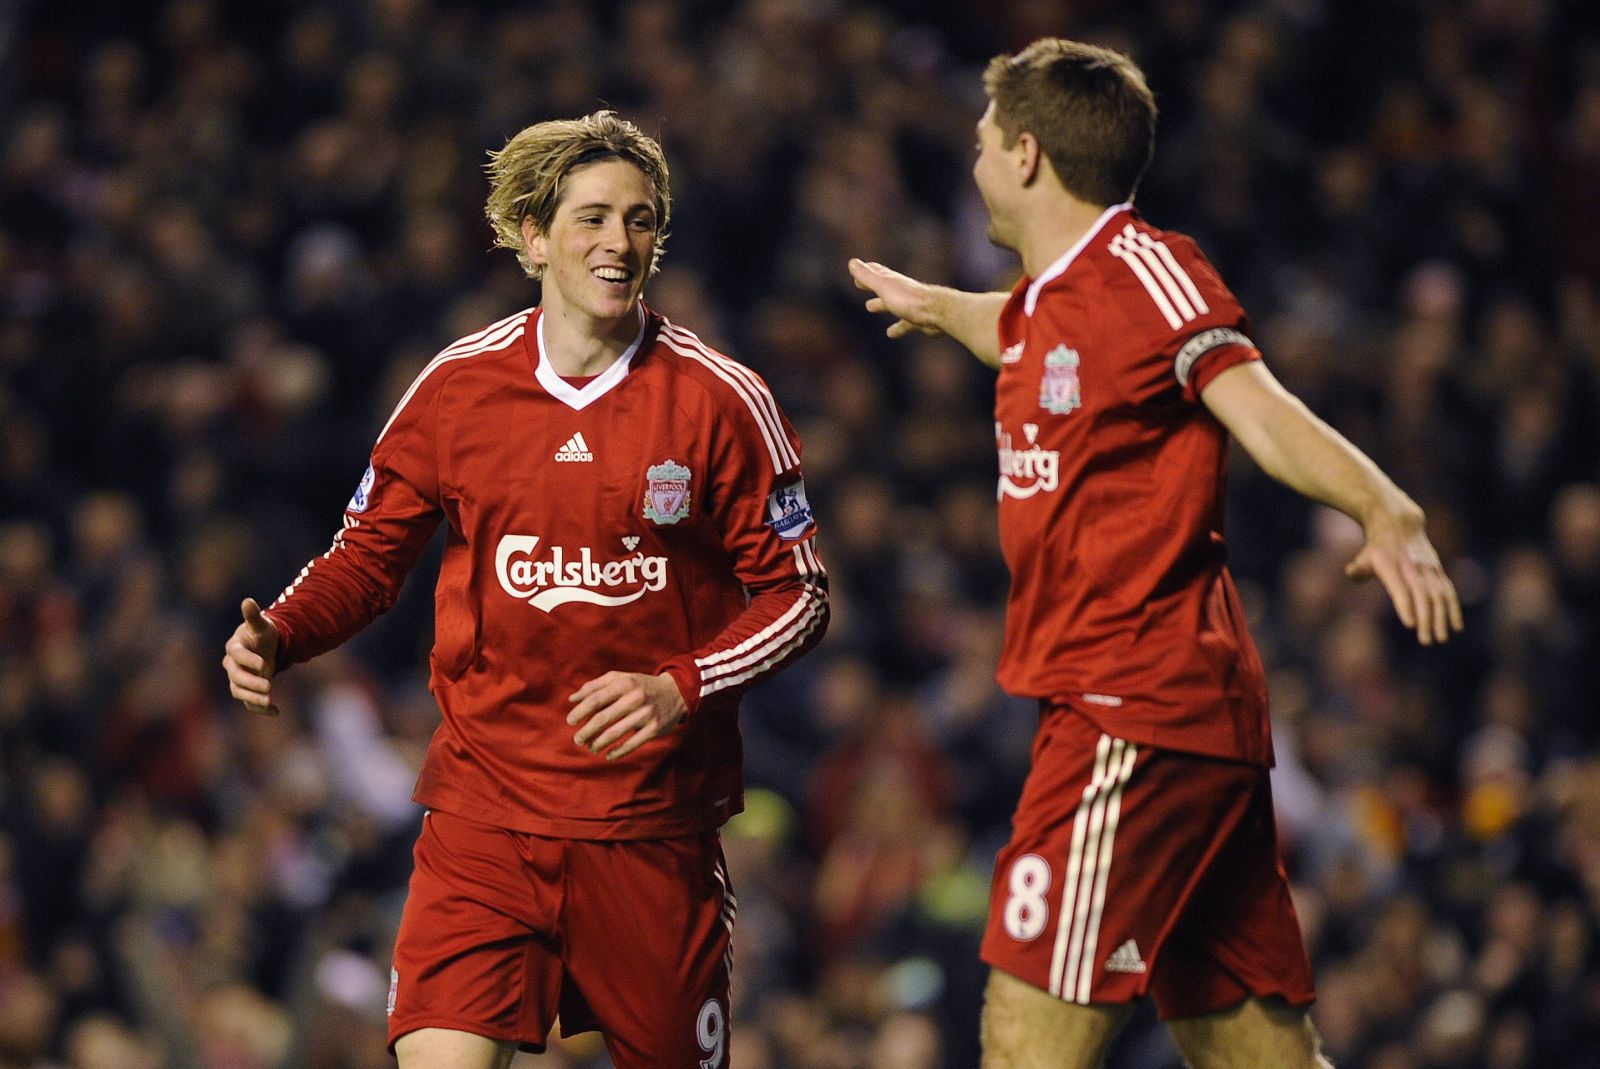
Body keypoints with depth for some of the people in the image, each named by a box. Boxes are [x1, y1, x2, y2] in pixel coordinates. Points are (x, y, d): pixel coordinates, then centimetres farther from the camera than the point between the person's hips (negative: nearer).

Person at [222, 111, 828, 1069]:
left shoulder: (721, 401, -2)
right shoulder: (457, 388, 3)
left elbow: (799, 595, 0)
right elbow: (370, 555, 13)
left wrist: (677, 690, -15)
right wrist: (277, 639, -7)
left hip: (655, 823, 0)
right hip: (486, 806, 0)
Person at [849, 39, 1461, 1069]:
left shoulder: (1142, 269, -9)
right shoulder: (1045, 303, 17)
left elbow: (1263, 412, -21)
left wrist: (1387, 513, -37)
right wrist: (931, 303, 62)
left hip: (1134, 714, -9)